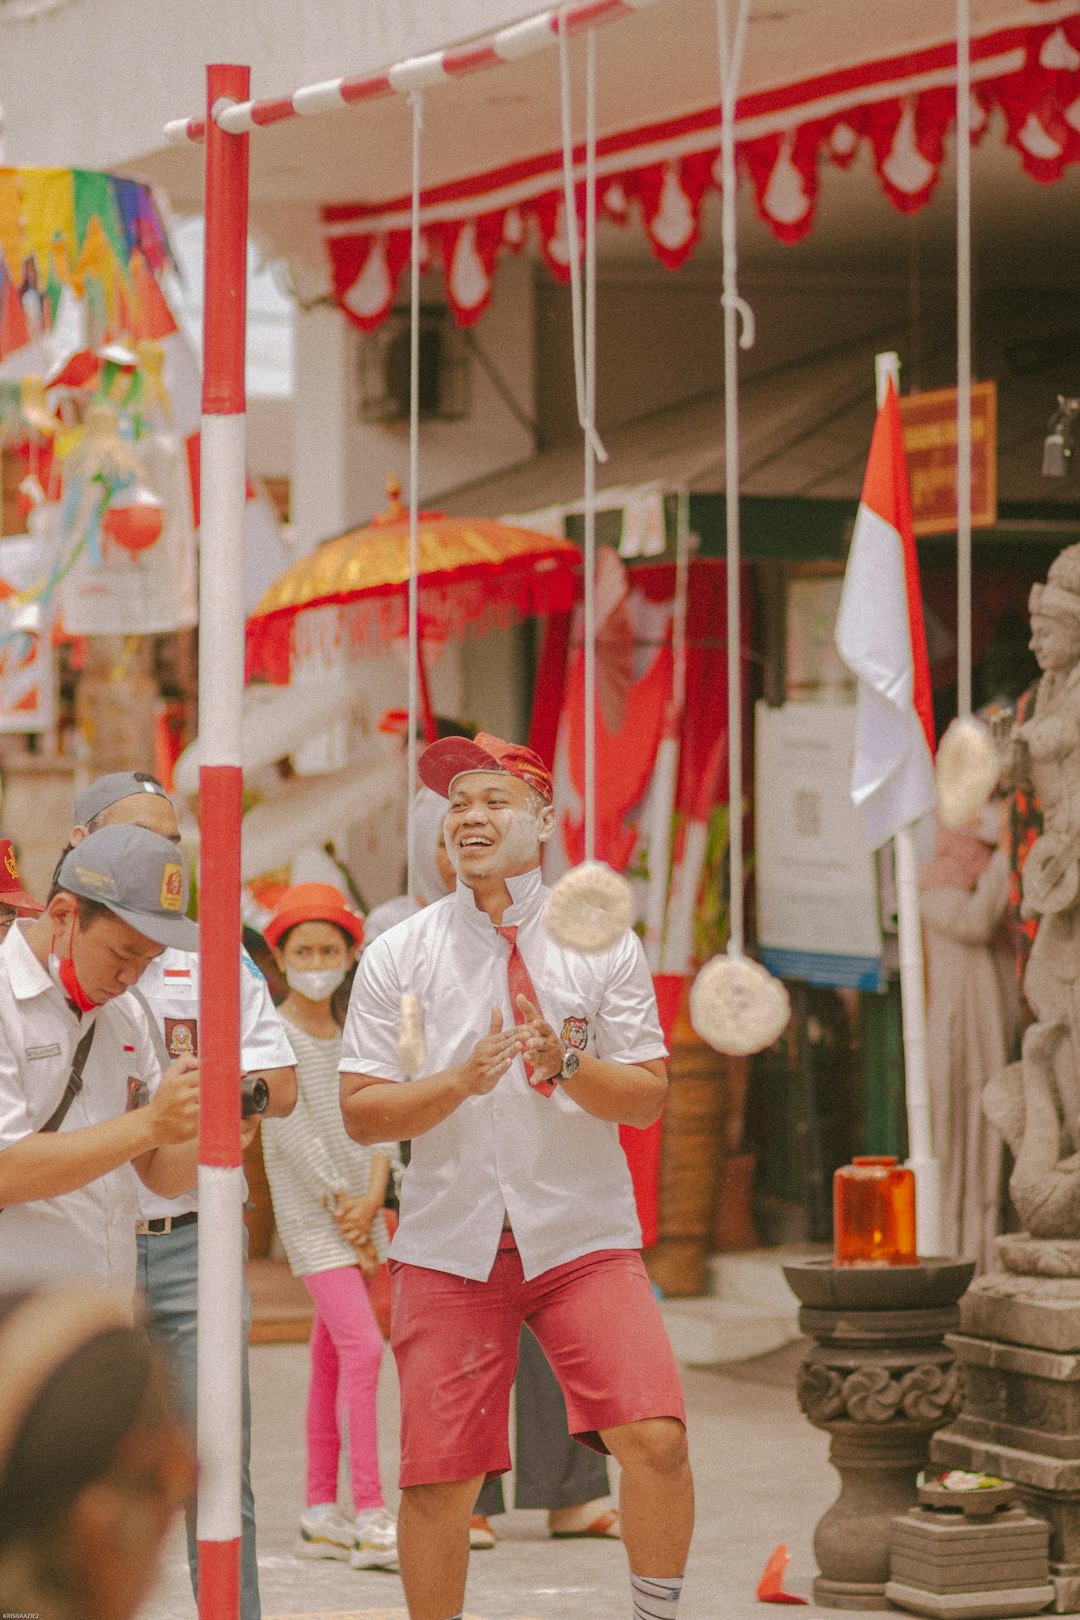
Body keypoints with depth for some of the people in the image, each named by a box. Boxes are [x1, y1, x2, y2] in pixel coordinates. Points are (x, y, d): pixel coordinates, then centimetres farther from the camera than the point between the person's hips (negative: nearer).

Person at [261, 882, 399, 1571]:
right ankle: (371, 1520, -18)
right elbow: (291, 1129, -13)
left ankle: (322, 1513, 16)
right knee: (363, 1348, -15)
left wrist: (372, 1202, -12)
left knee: (333, 1360, 9)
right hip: (308, 1212, -6)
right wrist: (343, 1212, -14)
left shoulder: (352, 1036, 11)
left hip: (359, 1211, 6)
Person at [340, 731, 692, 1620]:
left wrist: (565, 1064, -17)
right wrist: (461, 1081, -15)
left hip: (583, 1237, 0)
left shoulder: (604, 945, 5)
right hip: (450, 1240, 0)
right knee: (438, 1477, -3)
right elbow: (361, 1112, 1)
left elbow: (648, 1096, 1)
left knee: (655, 1438, -16)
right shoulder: (399, 954, 5)